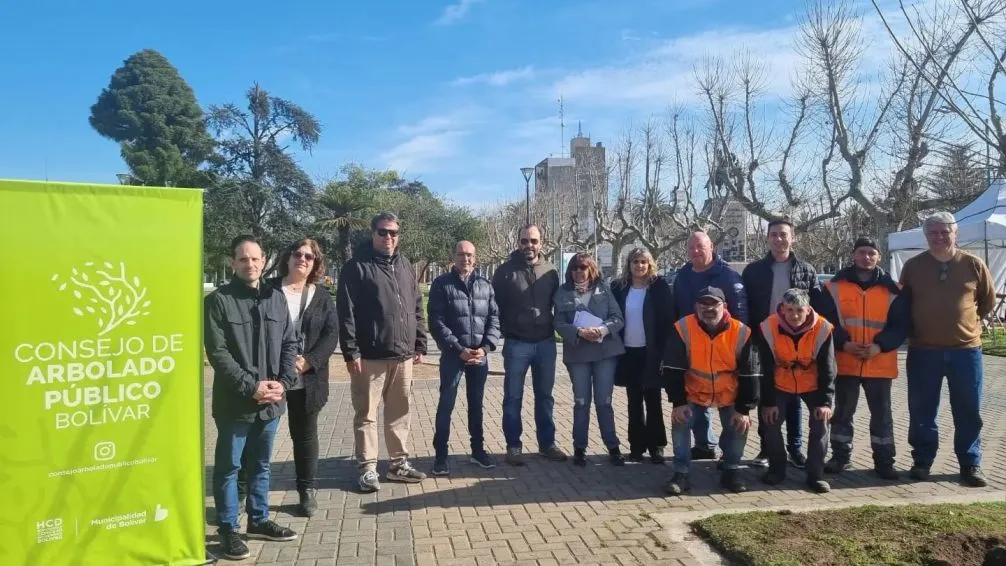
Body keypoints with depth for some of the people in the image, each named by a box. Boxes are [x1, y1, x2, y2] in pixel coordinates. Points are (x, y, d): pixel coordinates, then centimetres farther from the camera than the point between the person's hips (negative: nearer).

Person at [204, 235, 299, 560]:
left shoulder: (276, 298, 7)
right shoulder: (218, 301, -7)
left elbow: (290, 343, 8)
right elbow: (217, 353, -13)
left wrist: (283, 382, -6)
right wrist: (250, 386, -17)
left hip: (270, 401, 5)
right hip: (235, 402, -5)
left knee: (261, 464, 18)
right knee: (228, 467, 7)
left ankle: (259, 521, 32)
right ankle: (228, 529, 20)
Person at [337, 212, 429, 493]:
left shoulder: (405, 266, 14)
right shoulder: (356, 267, -4)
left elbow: (417, 309, 16)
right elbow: (346, 314, -10)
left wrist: (420, 345, 11)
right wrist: (351, 352, -15)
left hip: (403, 356, 6)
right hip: (370, 357, -5)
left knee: (400, 413, 12)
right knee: (366, 415, 4)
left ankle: (399, 464, 24)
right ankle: (368, 468, 13)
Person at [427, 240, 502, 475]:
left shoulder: (485, 285, 7)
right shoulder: (441, 284, -4)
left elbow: (494, 318, 4)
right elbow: (436, 322, -9)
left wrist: (486, 347, -10)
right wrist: (459, 349, -15)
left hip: (480, 356, 3)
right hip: (453, 355, -3)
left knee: (476, 404, 14)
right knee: (446, 404, 1)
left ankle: (478, 449, 27)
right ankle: (440, 454, 12)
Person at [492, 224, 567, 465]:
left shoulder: (550, 272, 5)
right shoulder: (505, 271, -4)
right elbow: (495, 305, -1)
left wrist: (553, 329, 6)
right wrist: (506, 330, -4)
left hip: (546, 343, 3)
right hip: (516, 344, -3)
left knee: (545, 396, 13)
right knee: (513, 398, 5)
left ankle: (547, 443, 24)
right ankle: (513, 446, 15)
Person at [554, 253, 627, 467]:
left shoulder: (604, 289, 4)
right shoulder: (563, 293, 2)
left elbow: (617, 318, -1)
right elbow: (559, 324, -5)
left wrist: (603, 329, -20)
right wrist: (580, 332, -21)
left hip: (605, 351, 0)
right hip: (577, 353, 0)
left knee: (604, 401, 6)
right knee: (581, 402, 8)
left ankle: (613, 447, 17)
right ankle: (579, 448, 18)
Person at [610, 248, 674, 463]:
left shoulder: (659, 286, -5)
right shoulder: (619, 287, 4)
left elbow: (668, 319, -7)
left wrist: (663, 350, -14)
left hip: (651, 352, -3)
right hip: (628, 352, 3)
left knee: (653, 400, 5)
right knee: (634, 401, 10)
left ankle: (656, 446, 14)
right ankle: (637, 446, 18)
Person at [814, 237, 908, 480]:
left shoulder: (892, 290, 4)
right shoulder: (834, 286, 1)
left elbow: (901, 325, 1)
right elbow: (824, 320, -1)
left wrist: (880, 346, -13)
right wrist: (843, 343, -14)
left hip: (880, 364, 1)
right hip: (845, 362, 0)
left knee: (881, 413, 8)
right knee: (842, 411, 9)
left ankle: (884, 461, 19)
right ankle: (840, 456, 21)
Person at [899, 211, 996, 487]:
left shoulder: (974, 265, -1)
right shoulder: (913, 266, -1)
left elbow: (988, 301, 12)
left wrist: (967, 322, 11)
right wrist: (918, 327, 9)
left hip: (966, 349, 0)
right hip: (923, 350, 0)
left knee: (968, 411, 7)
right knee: (922, 410, 6)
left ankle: (970, 465, 19)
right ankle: (922, 460, 19)